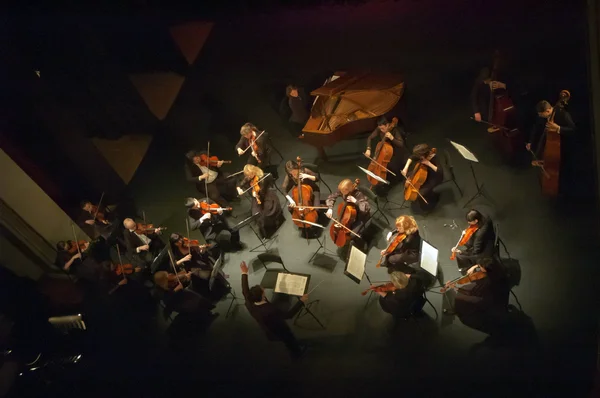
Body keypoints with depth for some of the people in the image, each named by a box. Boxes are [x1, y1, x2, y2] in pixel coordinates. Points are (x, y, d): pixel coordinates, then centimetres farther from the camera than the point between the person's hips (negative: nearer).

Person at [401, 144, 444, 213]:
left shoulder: (435, 159, -37)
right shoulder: (421, 157, -18)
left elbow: (441, 172, -47)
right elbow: (412, 157, 1)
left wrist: (429, 163, -46)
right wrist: (406, 167, -13)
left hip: (434, 178, -8)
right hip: (425, 174, 8)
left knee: (421, 194, -22)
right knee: (407, 176, 12)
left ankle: (434, 197, 11)